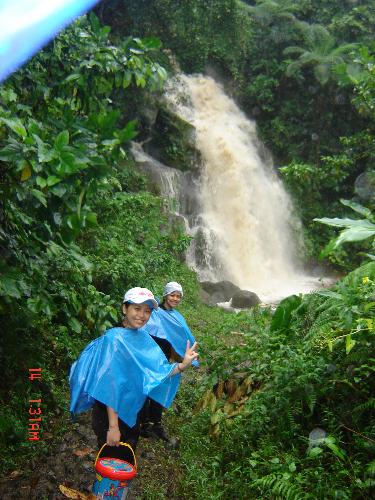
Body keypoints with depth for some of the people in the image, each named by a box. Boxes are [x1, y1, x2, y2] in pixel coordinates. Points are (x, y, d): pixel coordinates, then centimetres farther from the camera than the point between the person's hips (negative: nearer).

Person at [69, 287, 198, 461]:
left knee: (127, 461, 23)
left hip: (132, 412, 7)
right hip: (110, 414, -7)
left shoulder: (143, 337, -1)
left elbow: (159, 370, -3)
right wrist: (113, 426, -25)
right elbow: (110, 385, -25)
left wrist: (182, 365, -21)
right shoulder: (114, 338, -23)